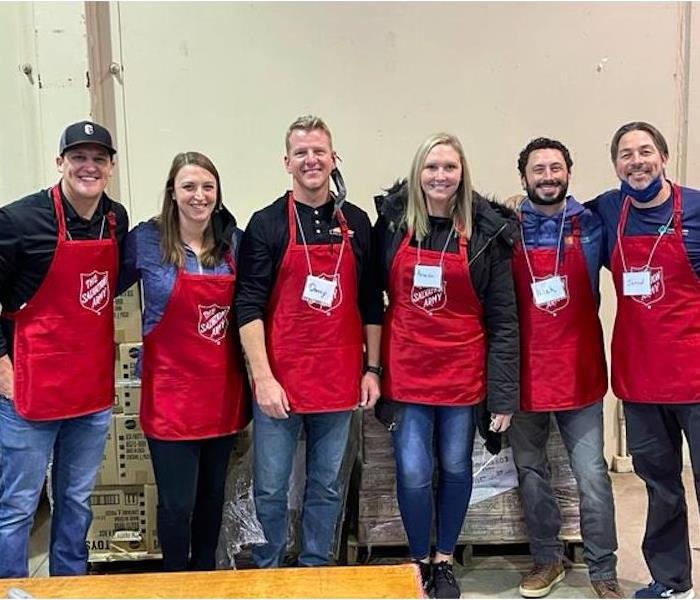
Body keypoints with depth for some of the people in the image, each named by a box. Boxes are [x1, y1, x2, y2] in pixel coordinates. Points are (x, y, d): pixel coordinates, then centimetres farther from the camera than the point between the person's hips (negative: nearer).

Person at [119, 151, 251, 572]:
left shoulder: (235, 242, 2)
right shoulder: (146, 240, -6)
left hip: (223, 389, 3)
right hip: (171, 390, -3)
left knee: (213, 493, 17)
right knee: (177, 502, 2)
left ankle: (206, 574, 38)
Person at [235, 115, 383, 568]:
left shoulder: (357, 223, 7)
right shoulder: (267, 224, -3)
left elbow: (371, 303, 10)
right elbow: (249, 306, -8)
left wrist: (372, 369, 6)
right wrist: (263, 377, -14)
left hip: (339, 382, 3)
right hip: (280, 383, -3)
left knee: (327, 487, 15)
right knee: (270, 490, 8)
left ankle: (315, 571, 33)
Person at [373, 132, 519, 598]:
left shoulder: (487, 230, -5)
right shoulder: (392, 220, -1)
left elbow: (503, 318, -5)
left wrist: (504, 392, -8)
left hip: (463, 367, 0)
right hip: (405, 366, 0)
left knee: (456, 466, 11)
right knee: (413, 471, 0)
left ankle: (444, 561, 33)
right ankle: (419, 560, 25)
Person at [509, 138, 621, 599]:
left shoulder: (591, 225, 0)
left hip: (579, 369, -1)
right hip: (524, 371, 1)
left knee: (592, 475, 2)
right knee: (531, 472, 12)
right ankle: (548, 559, 30)